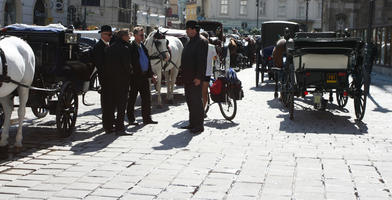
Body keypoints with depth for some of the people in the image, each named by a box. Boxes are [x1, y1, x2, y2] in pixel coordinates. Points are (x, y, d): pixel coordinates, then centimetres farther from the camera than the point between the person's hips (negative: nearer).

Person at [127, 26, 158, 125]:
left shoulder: (143, 46, 13)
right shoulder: (131, 47, -11)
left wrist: (151, 74, 16)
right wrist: (131, 75, -19)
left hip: (144, 76, 8)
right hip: (135, 77, -8)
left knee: (147, 98, 9)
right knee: (132, 98, 4)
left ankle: (147, 118, 16)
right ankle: (131, 119, 12)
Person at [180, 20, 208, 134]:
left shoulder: (201, 41, -12)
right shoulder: (191, 42, 18)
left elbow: (202, 61, -19)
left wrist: (198, 77, -23)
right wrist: (184, 75, 19)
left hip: (195, 78, -10)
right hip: (188, 78, 10)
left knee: (196, 101, -7)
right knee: (189, 100, 14)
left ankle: (199, 126, -1)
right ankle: (192, 123, 22)